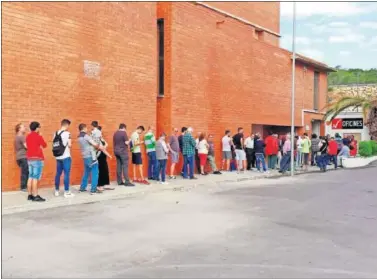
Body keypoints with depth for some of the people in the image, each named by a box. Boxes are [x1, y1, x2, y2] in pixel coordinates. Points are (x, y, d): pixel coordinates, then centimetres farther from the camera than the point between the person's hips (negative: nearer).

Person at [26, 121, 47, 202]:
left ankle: (30, 195, 12)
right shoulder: (38, 136, -11)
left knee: (30, 177, 10)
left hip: (30, 158, 8)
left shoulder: (28, 136, 11)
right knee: (35, 178, -9)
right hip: (37, 159, -8)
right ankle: (35, 196, -9)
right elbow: (44, 145, -2)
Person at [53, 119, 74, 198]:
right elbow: (69, 145, -13)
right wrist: (70, 144, 7)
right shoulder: (67, 133, -11)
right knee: (66, 174, -2)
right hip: (66, 157, -7)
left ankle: (56, 191, 19)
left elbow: (54, 145, 12)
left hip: (58, 157, 7)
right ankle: (66, 192, 0)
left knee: (58, 173, 13)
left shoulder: (55, 134, 9)